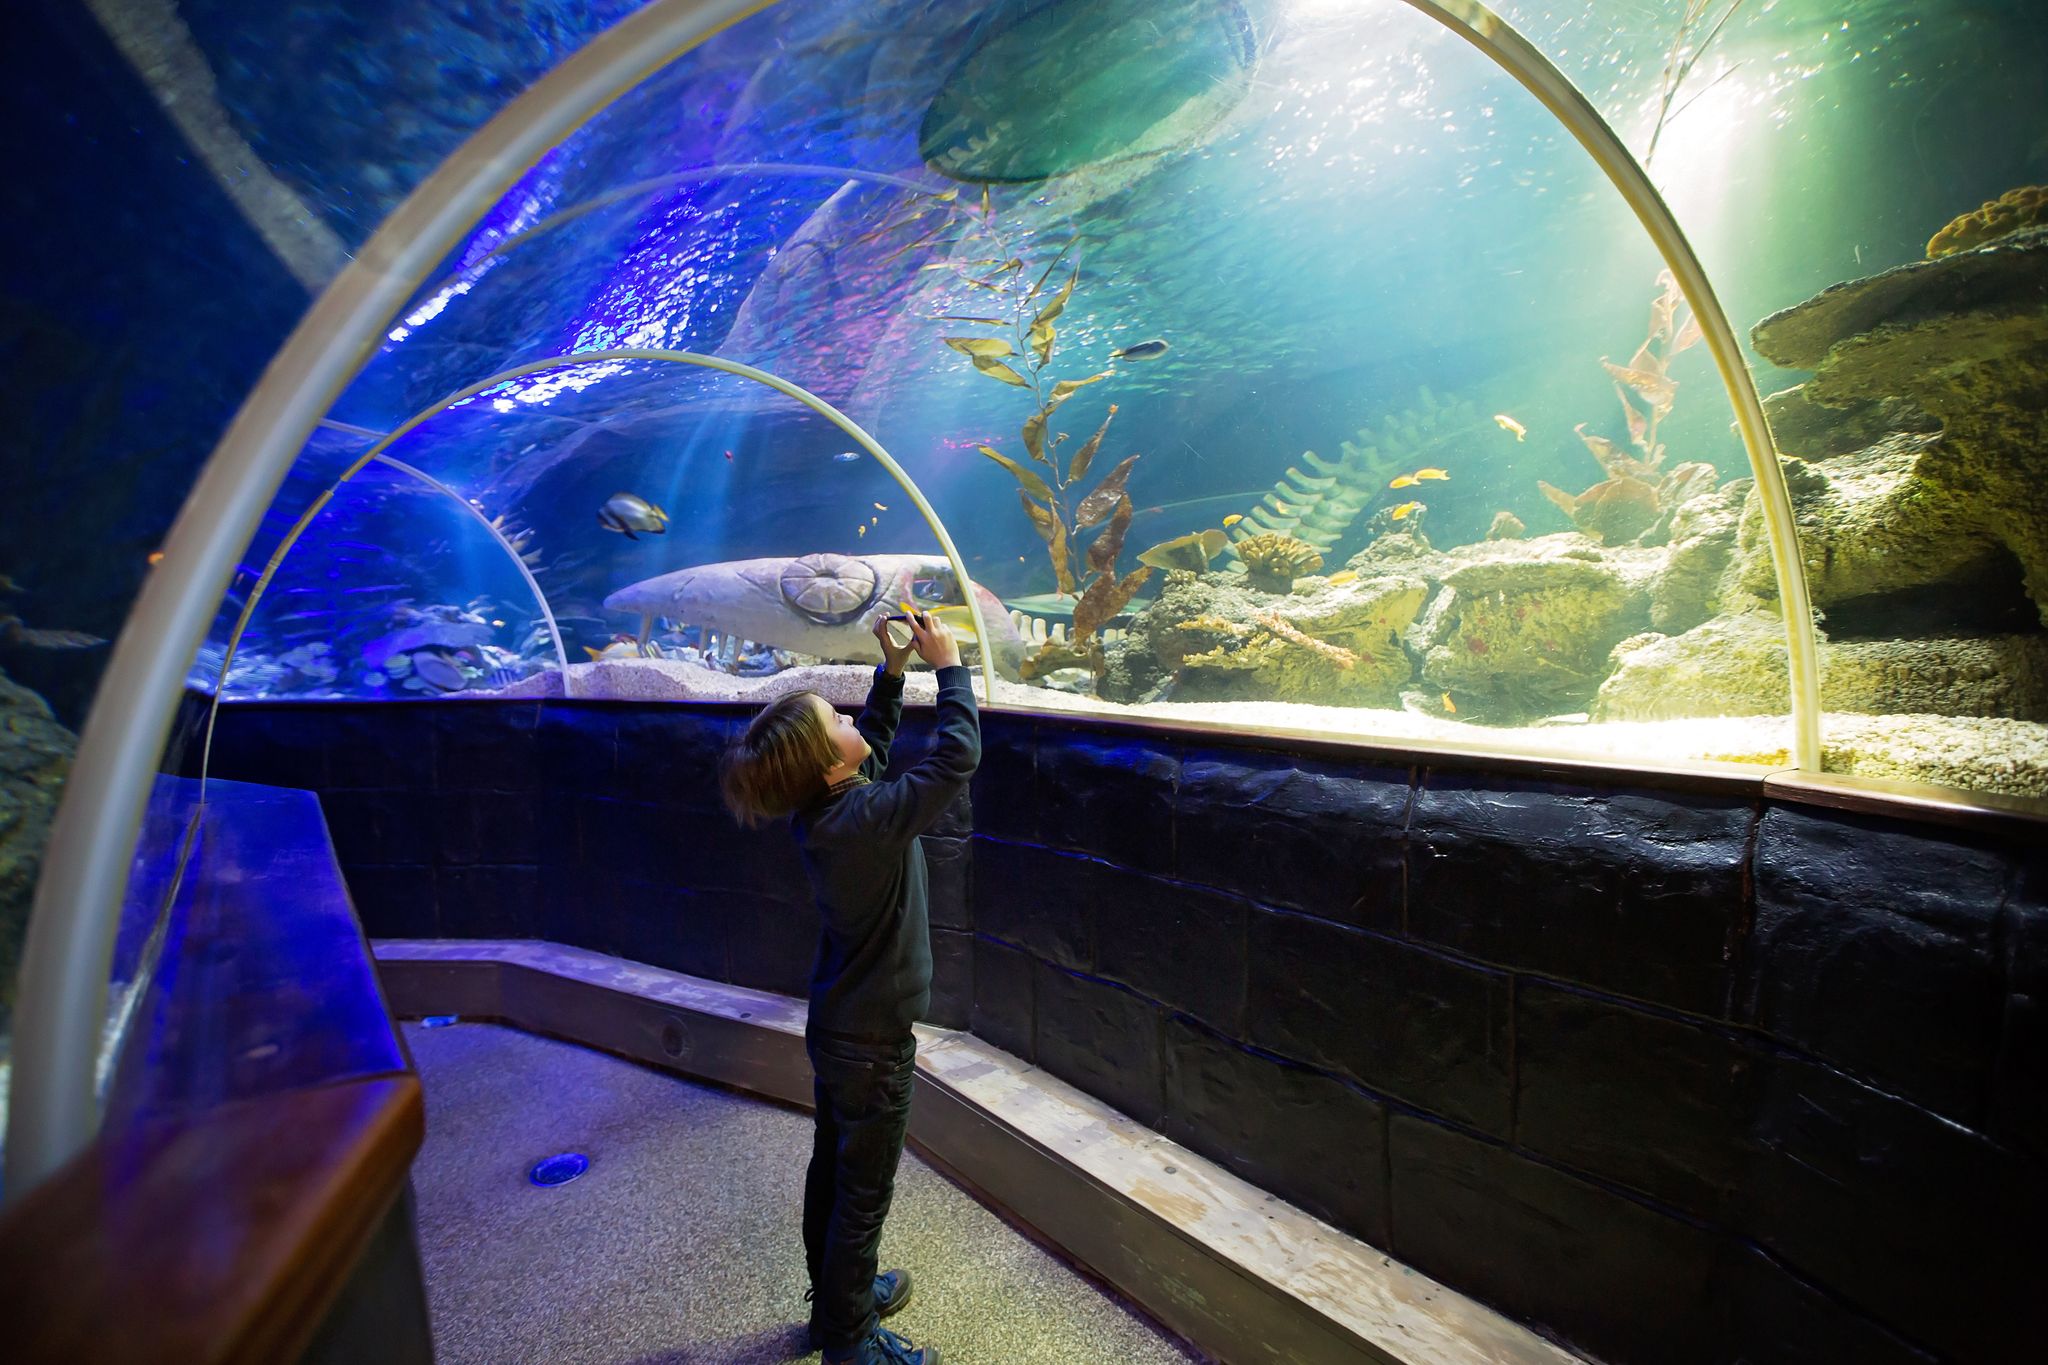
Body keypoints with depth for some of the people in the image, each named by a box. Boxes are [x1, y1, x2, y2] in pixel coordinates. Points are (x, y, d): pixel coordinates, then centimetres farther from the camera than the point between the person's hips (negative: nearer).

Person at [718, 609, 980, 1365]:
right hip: (872, 1043, -8)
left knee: (831, 1172, 25)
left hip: (837, 1027, 8)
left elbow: (874, 742, 11)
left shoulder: (822, 806, -6)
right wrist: (948, 665, -18)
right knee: (863, 1195, 11)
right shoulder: (867, 818, -31)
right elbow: (958, 755, -29)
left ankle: (837, 1298, 46)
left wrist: (892, 670, 2)